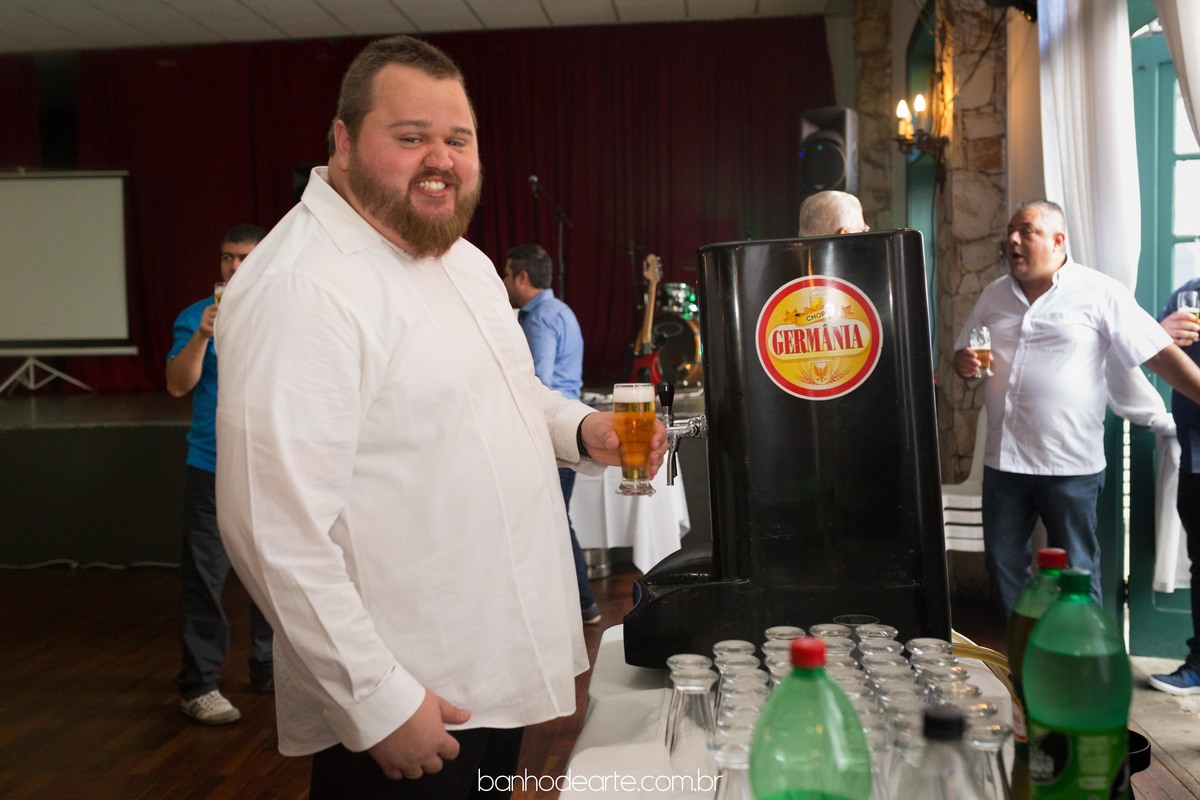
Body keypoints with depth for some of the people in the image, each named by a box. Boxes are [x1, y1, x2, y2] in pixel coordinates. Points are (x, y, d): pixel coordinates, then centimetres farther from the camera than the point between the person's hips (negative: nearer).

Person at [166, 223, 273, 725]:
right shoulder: (197, 316, 0)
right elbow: (178, 386, -8)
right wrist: (201, 336, -21)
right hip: (213, 470, -3)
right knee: (205, 576, -2)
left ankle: (268, 667, 27)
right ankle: (198, 686, 7)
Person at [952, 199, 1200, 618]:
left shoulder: (1099, 292, -7)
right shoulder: (994, 294, 9)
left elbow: (1161, 355, -10)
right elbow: (963, 354, 18)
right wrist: (965, 363, -5)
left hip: (1070, 463, -5)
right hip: (1003, 459, 5)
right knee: (1003, 567, 14)